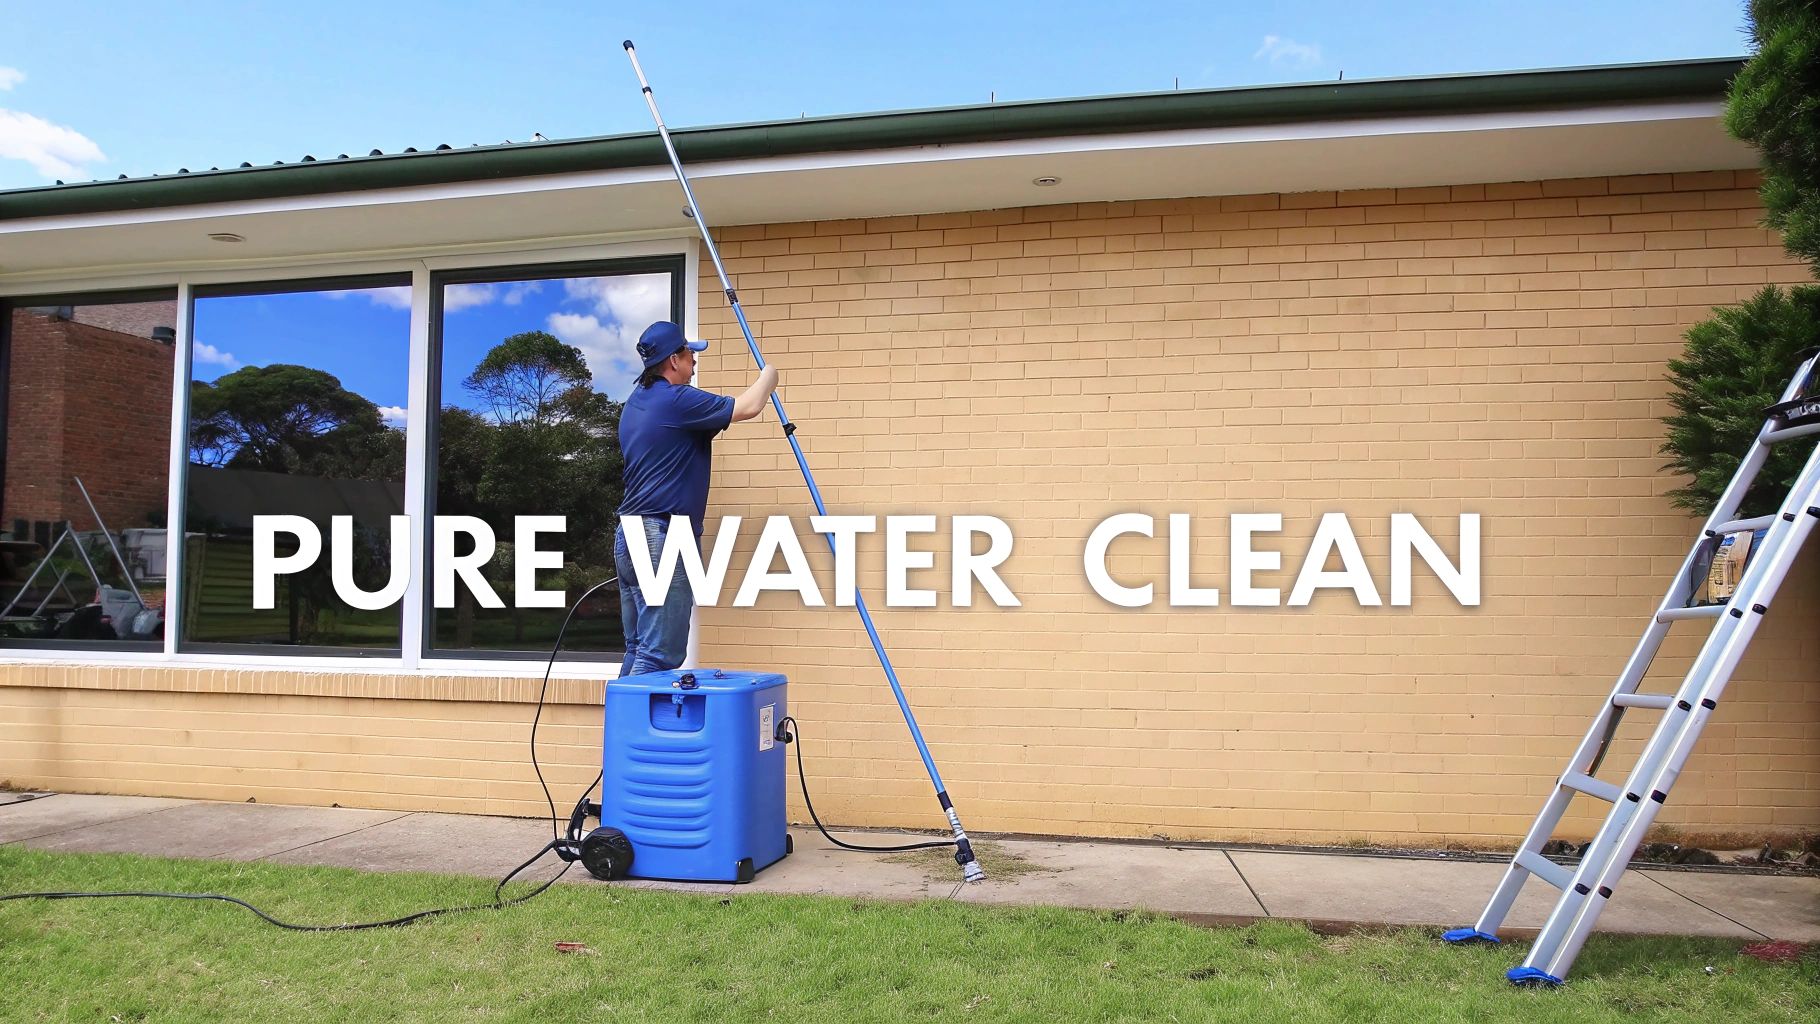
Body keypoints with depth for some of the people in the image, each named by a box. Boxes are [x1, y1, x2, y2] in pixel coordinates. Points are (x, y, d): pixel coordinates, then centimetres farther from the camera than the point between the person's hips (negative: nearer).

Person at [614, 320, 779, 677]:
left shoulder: (635, 403, 16)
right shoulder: (677, 400, -13)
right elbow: (749, 406, -14)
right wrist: (769, 374, 3)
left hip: (629, 537, 10)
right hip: (663, 540, -10)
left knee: (638, 649, 14)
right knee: (660, 655, -7)